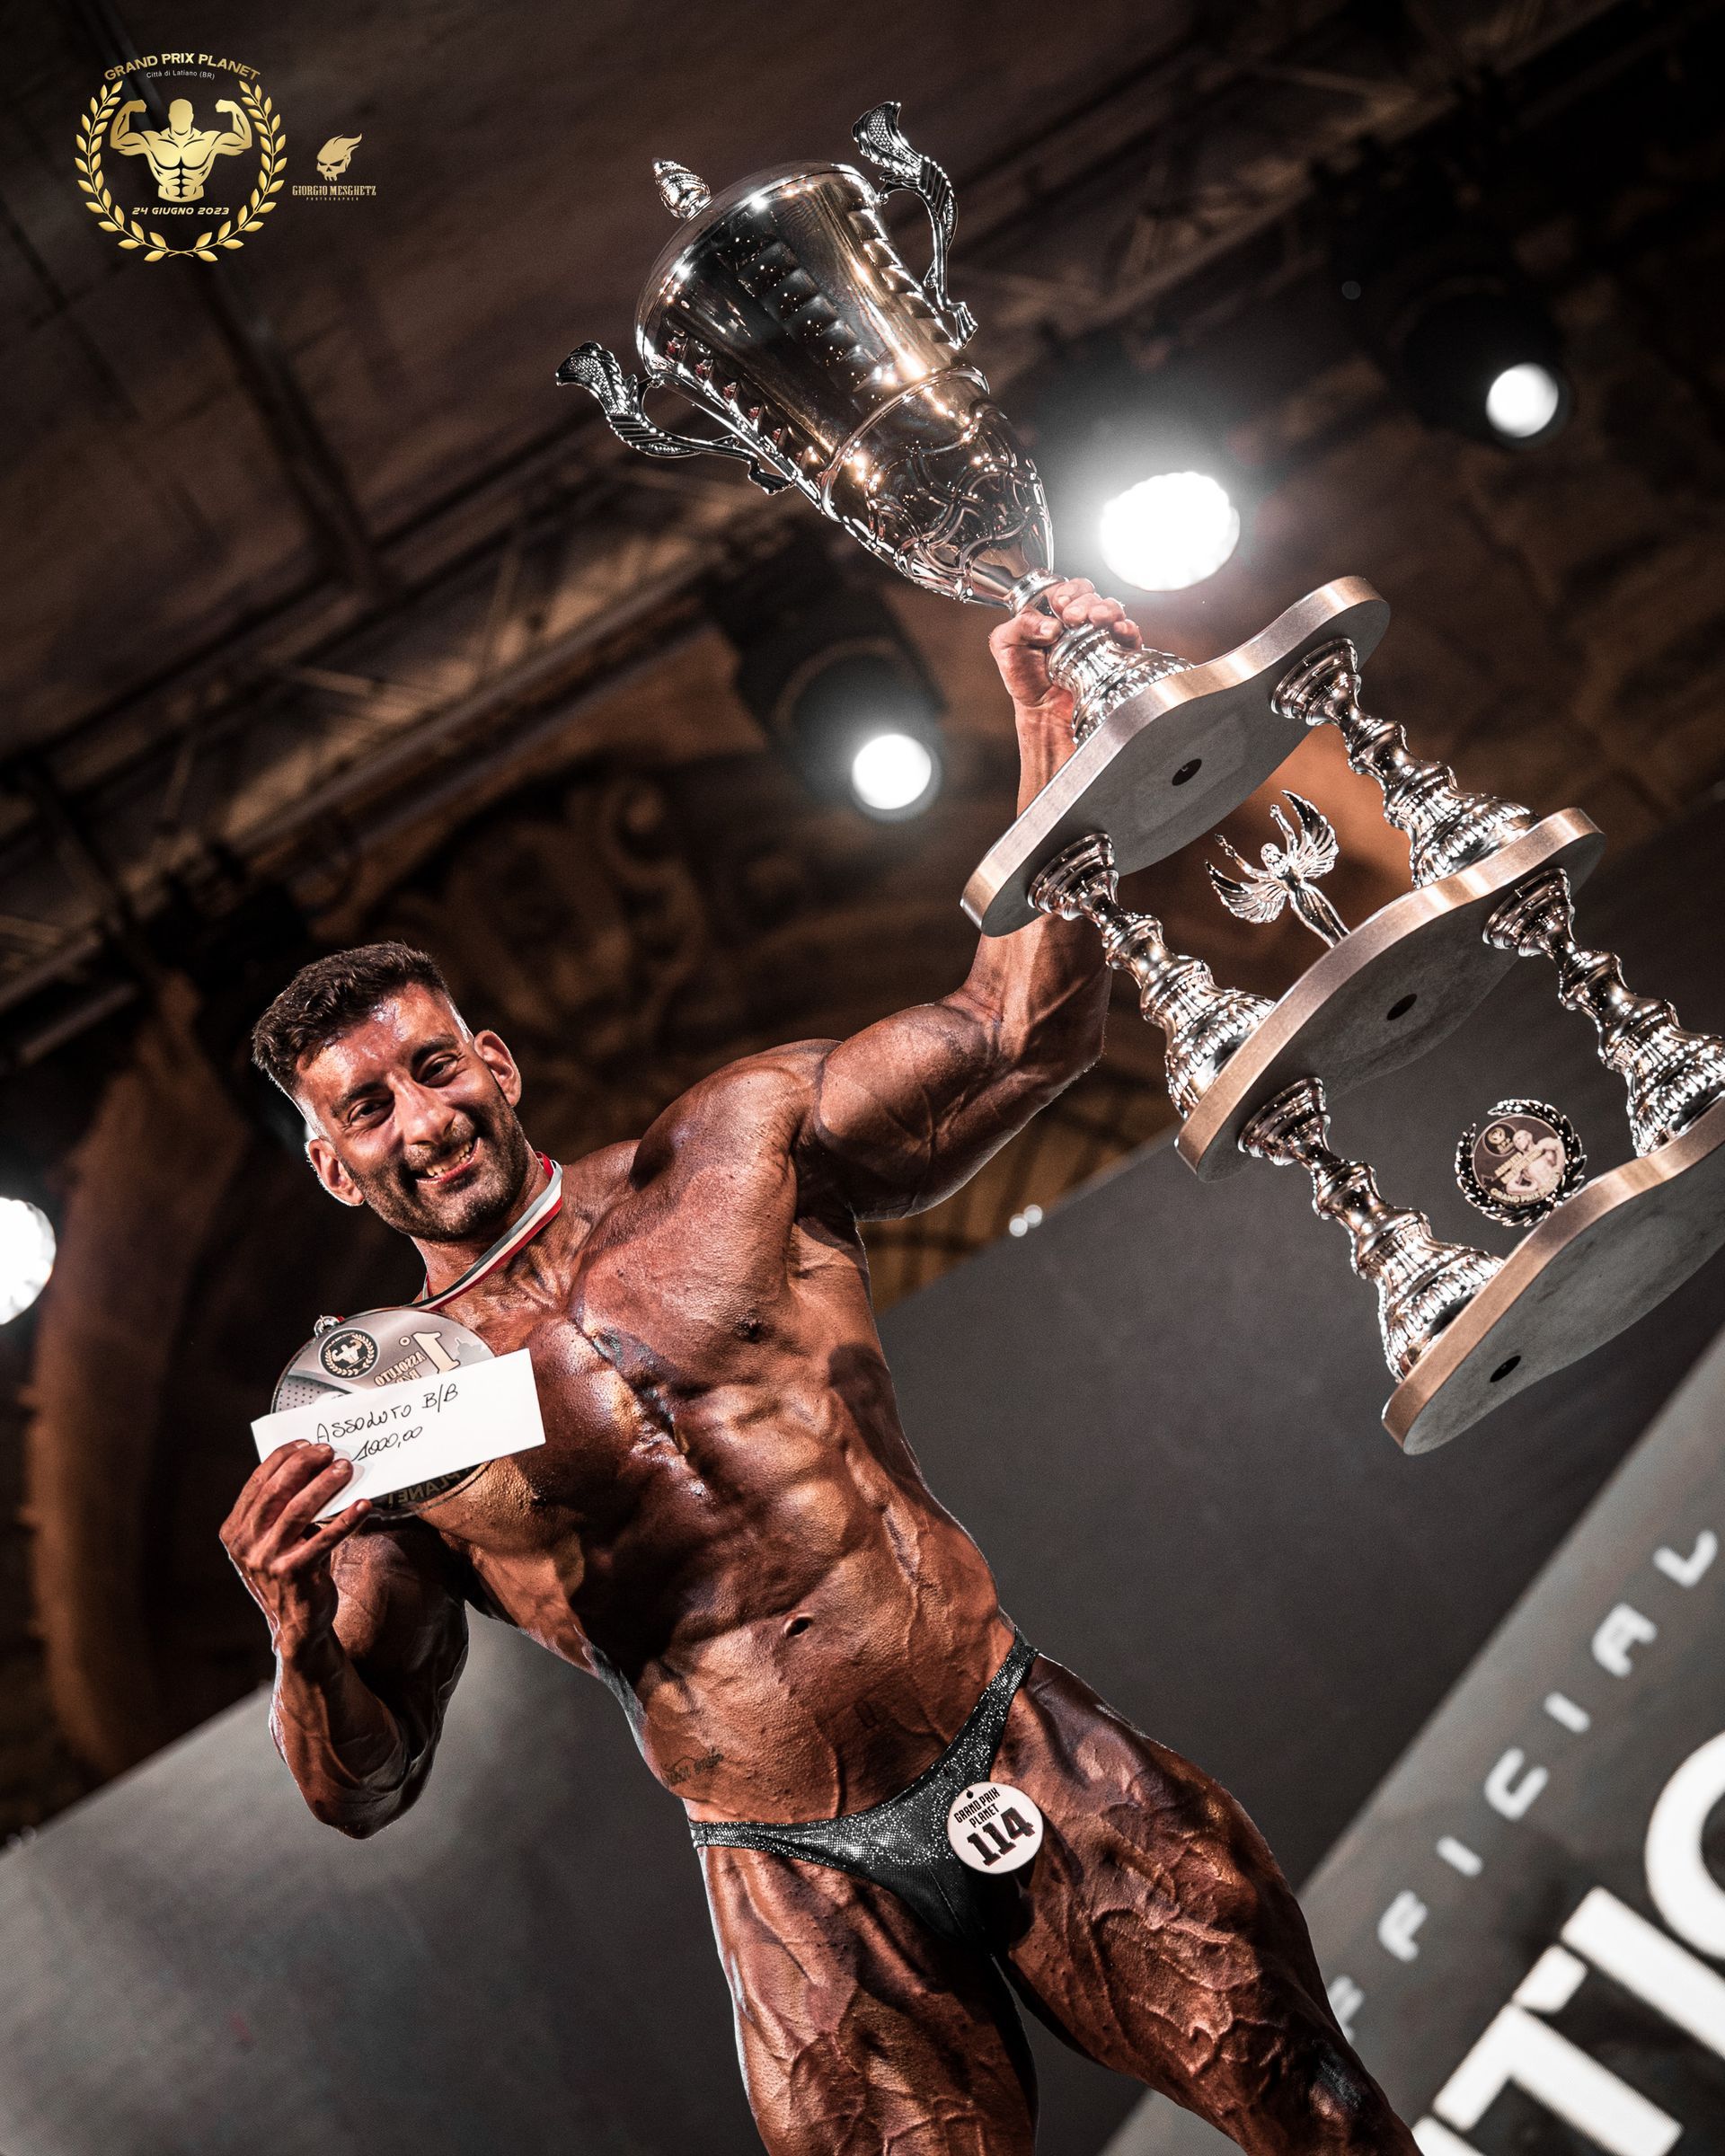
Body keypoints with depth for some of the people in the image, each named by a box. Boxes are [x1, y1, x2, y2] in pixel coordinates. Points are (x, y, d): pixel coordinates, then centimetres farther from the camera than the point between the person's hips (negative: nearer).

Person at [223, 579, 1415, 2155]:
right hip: (806, 1896, 0)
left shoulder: (738, 1148, 1)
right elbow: (365, 1788, 2)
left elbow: (1024, 1033, -3)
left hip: (1028, 1752, 1)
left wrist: (1051, 723, -12)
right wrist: (302, 1636, -21)